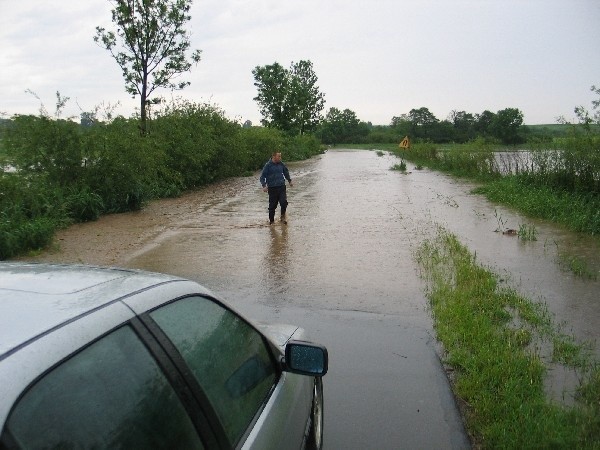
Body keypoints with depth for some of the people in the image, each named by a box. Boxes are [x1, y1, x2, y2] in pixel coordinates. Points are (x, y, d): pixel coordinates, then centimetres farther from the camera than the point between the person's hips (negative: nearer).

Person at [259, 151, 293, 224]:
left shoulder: (281, 164, 7)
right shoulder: (268, 165, -6)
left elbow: (286, 172, 26)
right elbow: (262, 177, -5)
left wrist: (290, 181, 30)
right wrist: (264, 185, -18)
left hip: (281, 187, 3)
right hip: (272, 188, -3)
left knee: (284, 202, -12)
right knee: (272, 205, 4)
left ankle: (283, 217, 11)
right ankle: (271, 221, 20)